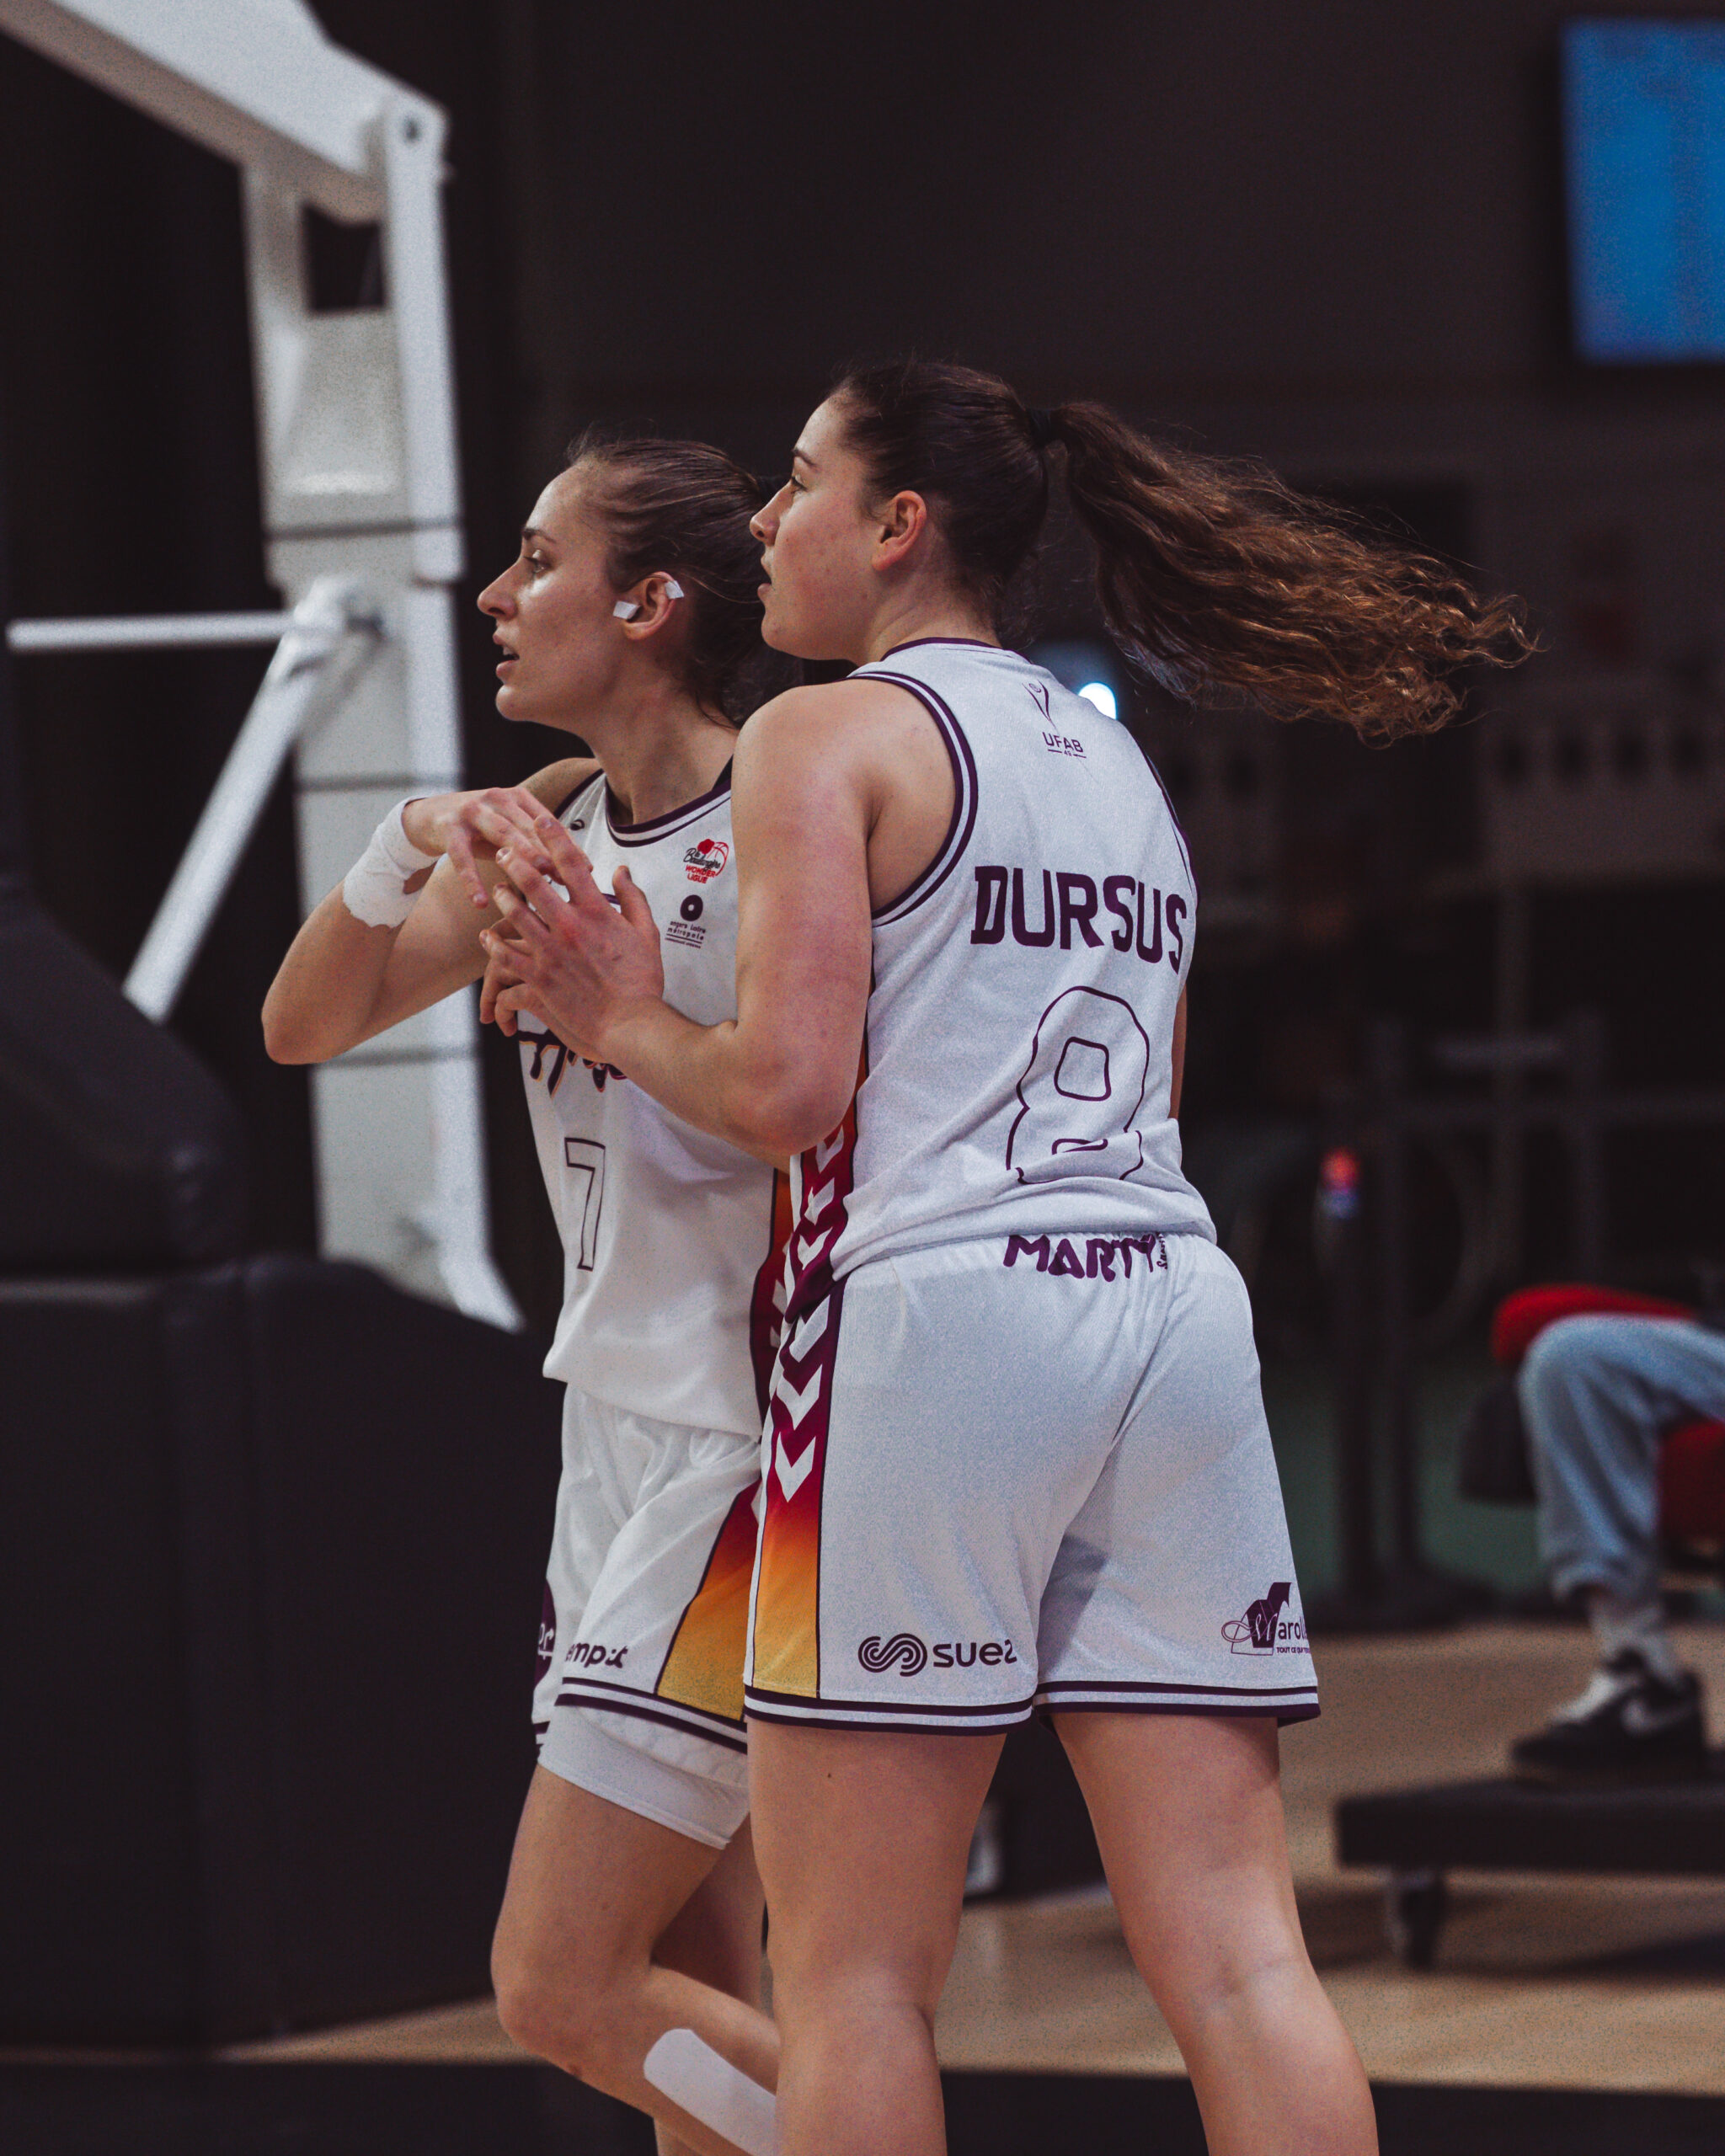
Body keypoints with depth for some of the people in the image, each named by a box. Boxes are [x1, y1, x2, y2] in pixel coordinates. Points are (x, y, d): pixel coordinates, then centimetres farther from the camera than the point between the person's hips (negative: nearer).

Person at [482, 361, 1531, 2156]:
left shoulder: (825, 737, -1)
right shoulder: (1118, 762, 22)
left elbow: (785, 1089, -12)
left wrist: (624, 1021, 7)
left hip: (940, 1313, -7)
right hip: (1173, 1313, 7)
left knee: (852, 1978, -1)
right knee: (1234, 1956, 2)